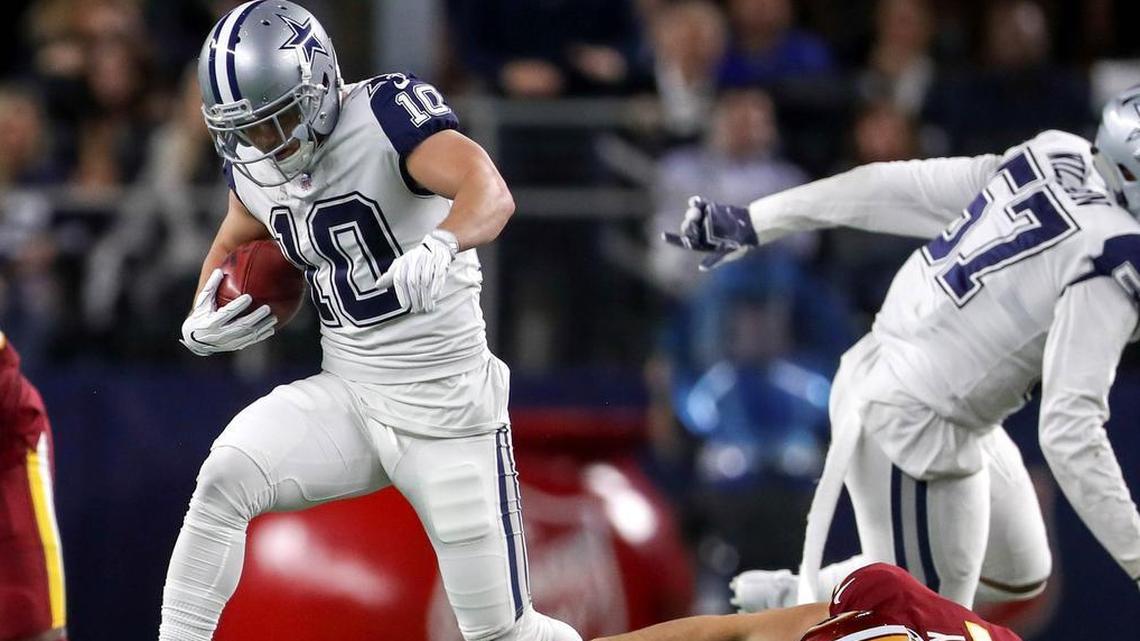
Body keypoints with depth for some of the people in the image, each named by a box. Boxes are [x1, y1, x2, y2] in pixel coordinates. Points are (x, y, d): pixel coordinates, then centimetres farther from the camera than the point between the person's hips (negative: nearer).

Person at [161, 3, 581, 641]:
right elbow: (232, 245, 23)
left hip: (448, 410, -5)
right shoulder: (254, 165, 1)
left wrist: (438, 247, -57)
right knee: (223, 480, -22)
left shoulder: (386, 112, -20)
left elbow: (490, 193, -36)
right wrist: (203, 321, 1)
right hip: (345, 397, 5)